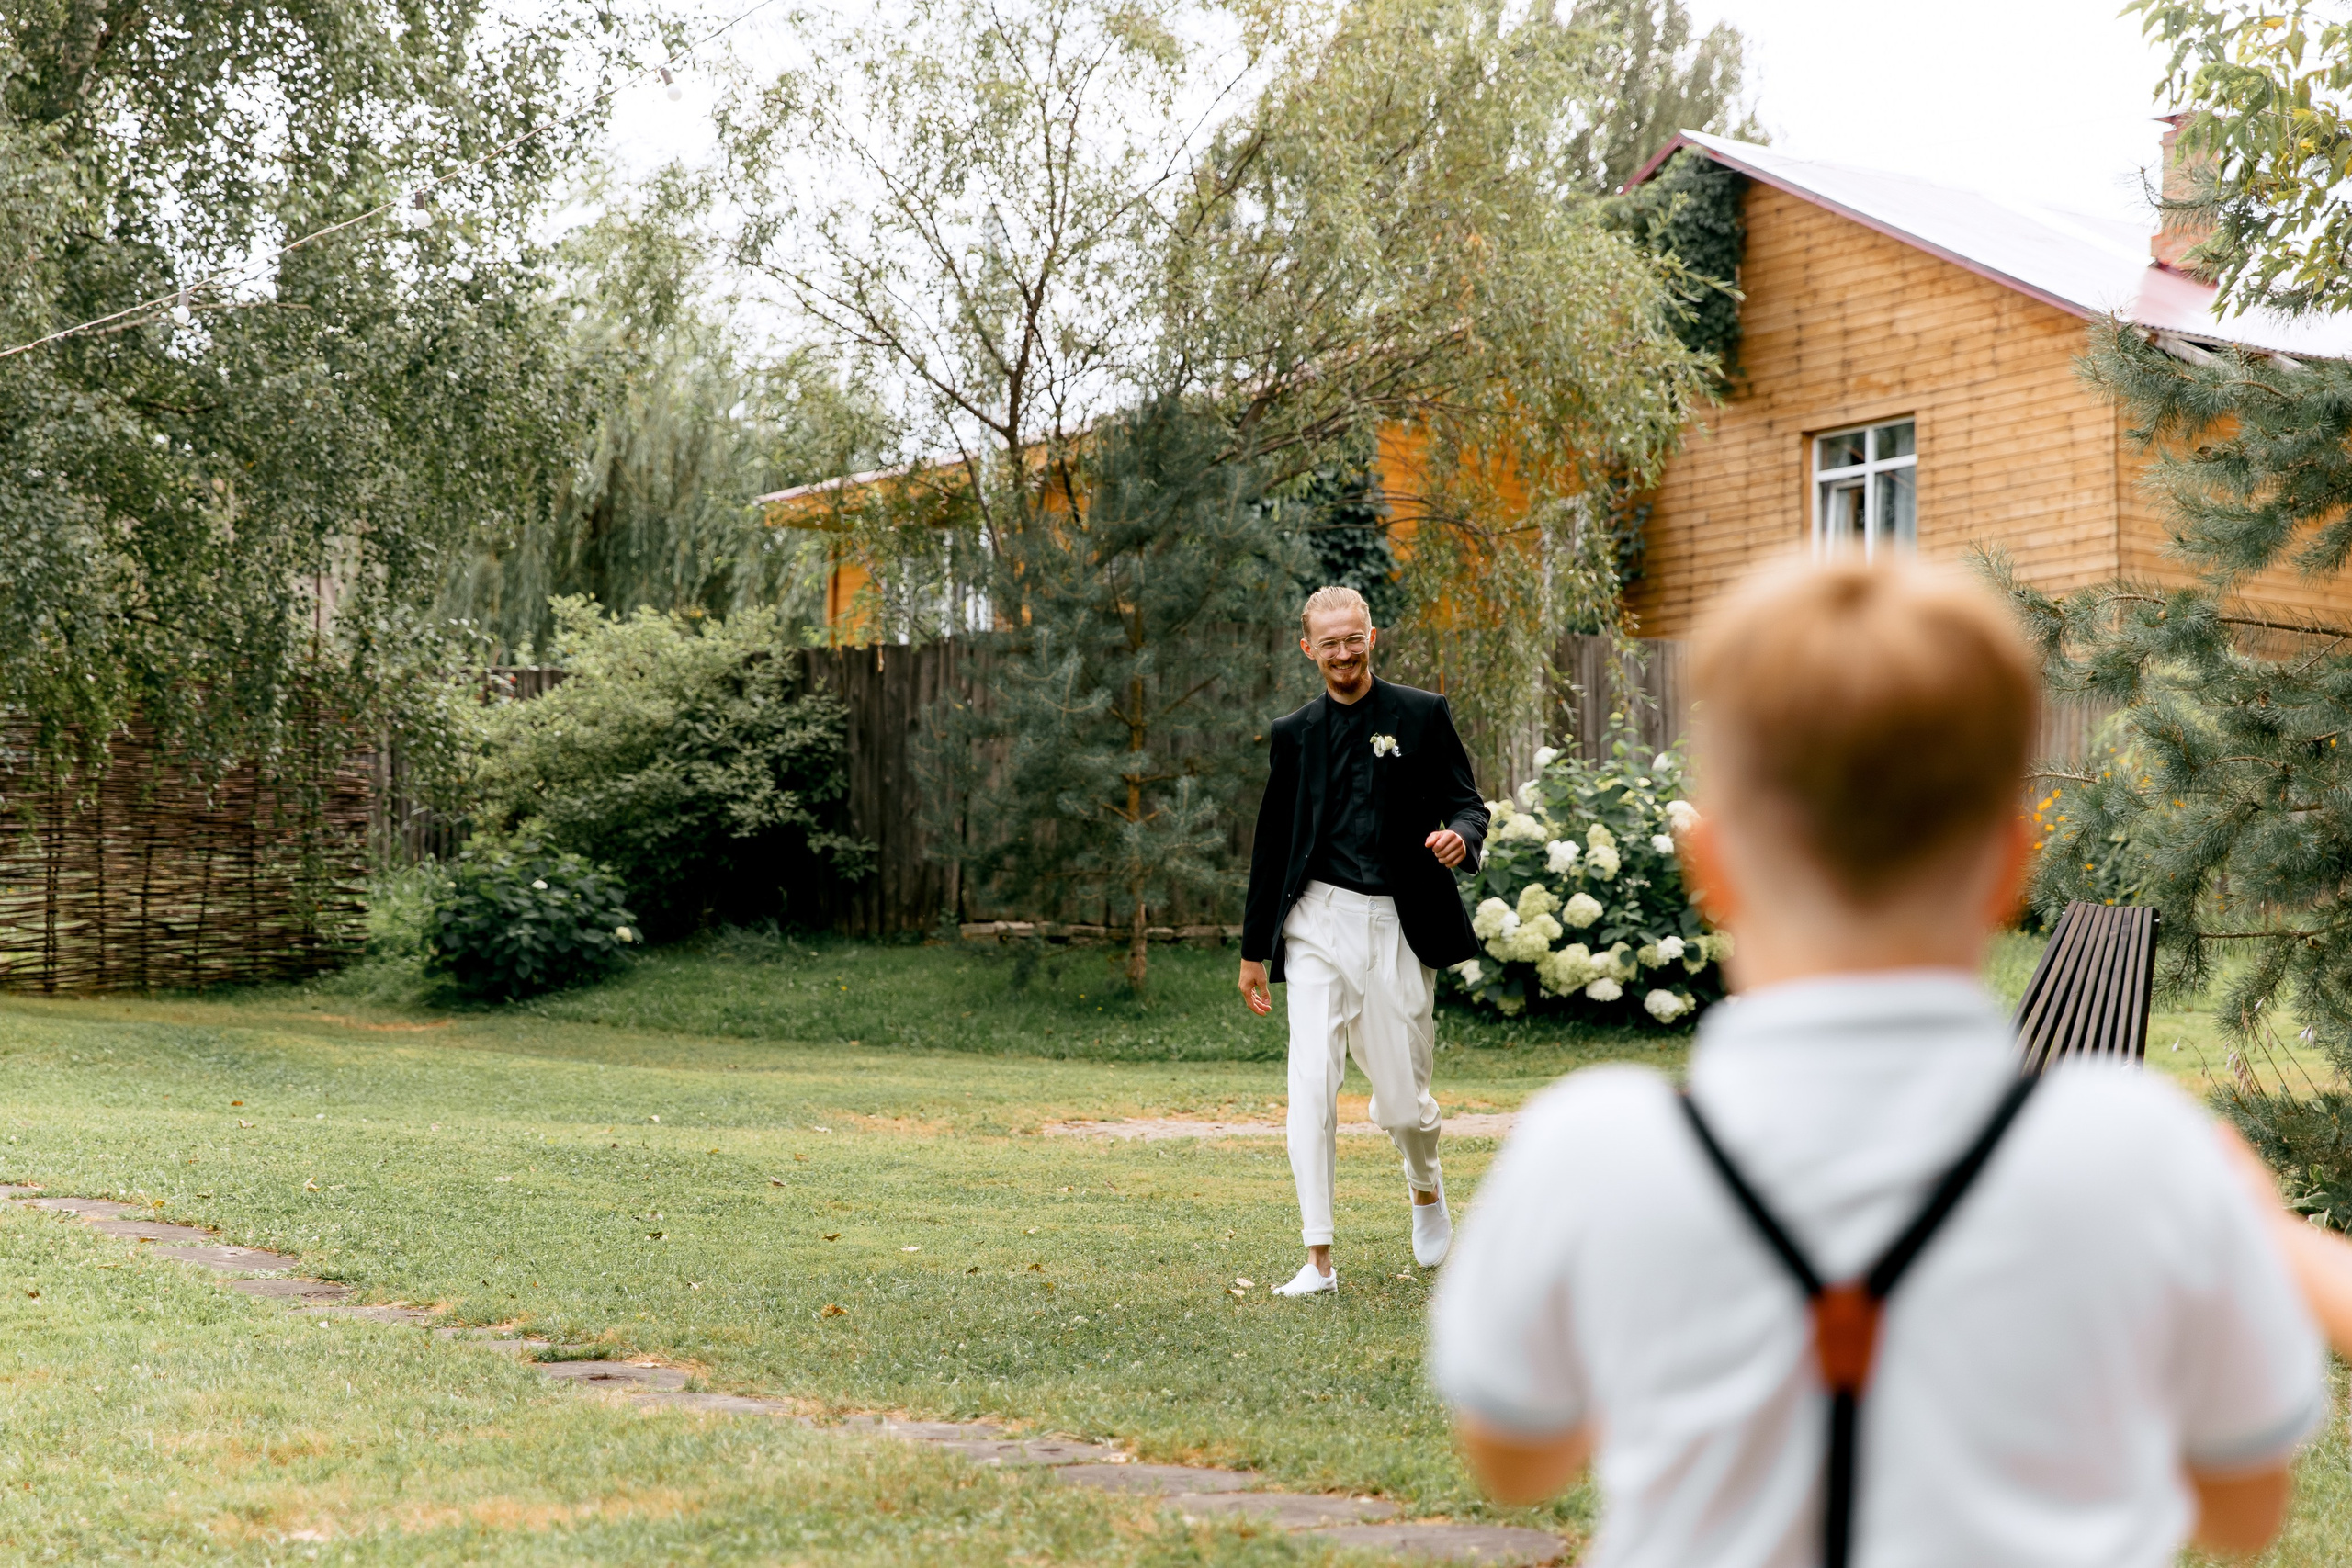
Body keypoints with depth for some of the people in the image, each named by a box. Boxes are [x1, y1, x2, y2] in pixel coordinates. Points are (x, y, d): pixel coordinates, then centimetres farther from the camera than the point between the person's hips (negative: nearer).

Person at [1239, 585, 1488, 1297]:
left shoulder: (1422, 716, 5)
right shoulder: (1294, 733, 10)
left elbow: (1467, 802, 5)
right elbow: (1271, 844, 14)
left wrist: (1460, 836, -20)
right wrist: (1254, 948, 15)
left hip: (1396, 924, -1)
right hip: (1318, 924, 1)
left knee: (1403, 1100, 6)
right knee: (1311, 1089, -11)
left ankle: (1427, 1192, 40)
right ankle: (1318, 1259, -5)